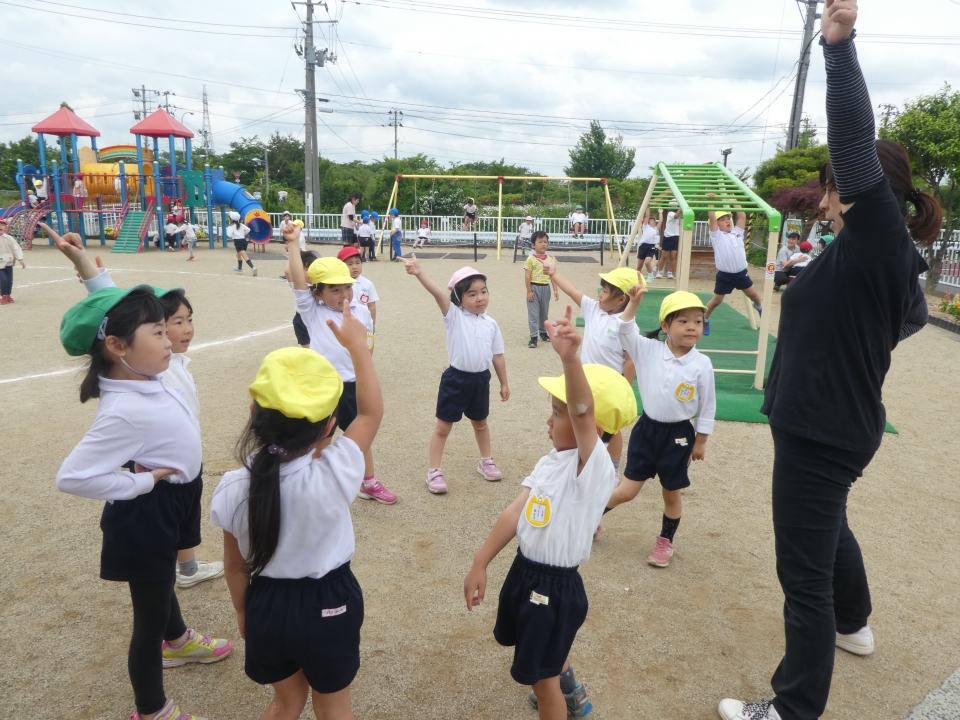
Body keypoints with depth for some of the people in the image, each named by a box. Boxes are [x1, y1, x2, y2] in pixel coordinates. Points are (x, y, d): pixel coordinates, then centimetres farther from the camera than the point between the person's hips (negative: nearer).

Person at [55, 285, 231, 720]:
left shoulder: (142, 378, -9)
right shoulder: (125, 411, -35)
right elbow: (70, 476, -33)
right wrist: (142, 482, -27)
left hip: (170, 505, 10)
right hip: (147, 516, -10)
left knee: (162, 579, 35)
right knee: (150, 616, 10)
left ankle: (178, 641, 65)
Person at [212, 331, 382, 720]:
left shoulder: (233, 489, -18)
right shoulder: (332, 477, -29)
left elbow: (236, 564, -3)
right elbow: (371, 412, -15)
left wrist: (243, 612, 15)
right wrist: (357, 345, -5)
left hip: (268, 604, 3)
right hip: (328, 604, -2)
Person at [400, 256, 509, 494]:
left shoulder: (491, 324, 1)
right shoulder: (454, 316, -12)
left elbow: (497, 355, 8)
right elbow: (438, 294, -29)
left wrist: (504, 383, 12)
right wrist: (419, 273, -45)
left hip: (481, 379, 4)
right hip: (456, 378, -4)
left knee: (480, 423, 24)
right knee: (443, 427, 5)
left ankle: (486, 461, 44)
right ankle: (434, 471, 16)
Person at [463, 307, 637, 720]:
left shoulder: (594, 467, -25)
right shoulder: (550, 462, 1)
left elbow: (583, 413, -44)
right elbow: (515, 514, 1)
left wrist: (570, 357, -61)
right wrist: (480, 565, 1)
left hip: (556, 586, -9)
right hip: (524, 572, 9)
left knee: (542, 676, 10)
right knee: (546, 652, 33)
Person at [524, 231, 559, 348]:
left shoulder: (550, 259, 3)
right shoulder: (531, 259, -10)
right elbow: (527, 276, -10)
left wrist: (555, 290, 0)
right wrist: (529, 291, -12)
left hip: (546, 288, 4)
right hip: (534, 288, -4)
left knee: (544, 312, 17)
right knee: (533, 313, -3)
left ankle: (543, 332, 34)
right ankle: (533, 336, 0)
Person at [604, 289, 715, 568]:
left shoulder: (702, 364, -11)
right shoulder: (648, 350, -7)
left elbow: (708, 406, -3)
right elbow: (624, 332, -16)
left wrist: (700, 441, 1)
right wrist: (633, 303, -28)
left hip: (678, 435, 0)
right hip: (646, 429, 1)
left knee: (671, 493, 14)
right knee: (627, 491, 5)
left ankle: (665, 541, 36)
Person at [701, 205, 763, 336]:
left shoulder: (737, 232, 8)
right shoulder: (717, 236, -5)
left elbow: (743, 216, 10)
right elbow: (712, 218, -15)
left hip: (741, 273, 5)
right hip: (725, 275, -4)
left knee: (753, 294, 18)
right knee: (716, 300, 3)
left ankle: (760, 307, 49)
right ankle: (704, 320, 22)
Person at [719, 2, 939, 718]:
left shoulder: (876, 238, -20)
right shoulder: (894, 253, 6)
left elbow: (855, 144, -33)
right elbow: (913, 316, 26)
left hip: (820, 432, -10)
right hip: (837, 424, 10)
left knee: (804, 570, 2)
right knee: (828, 527, 31)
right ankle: (853, 624, 56)